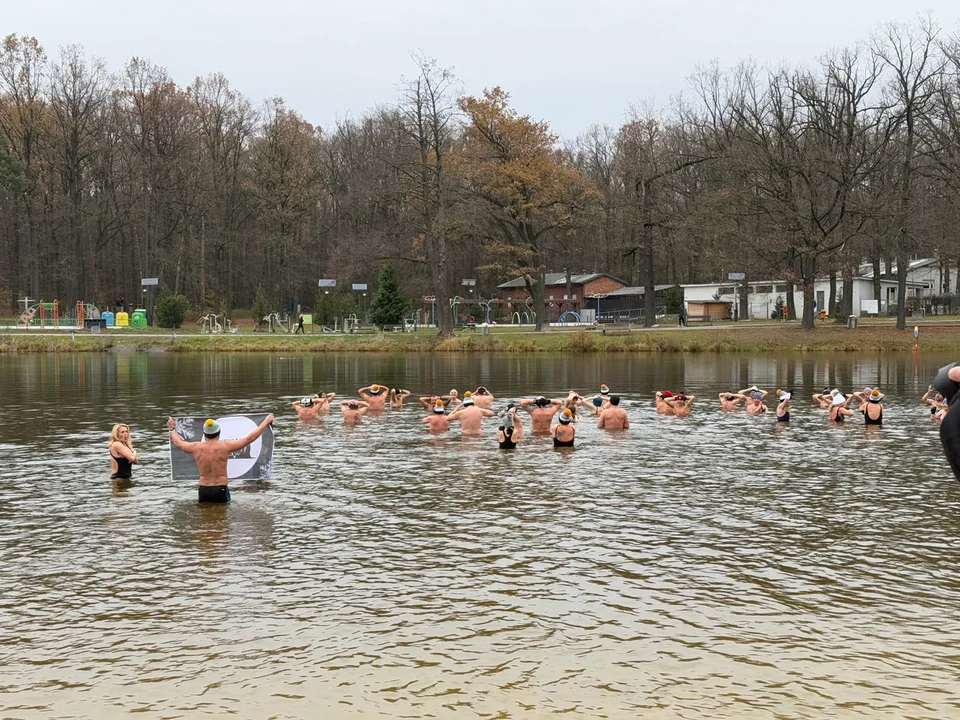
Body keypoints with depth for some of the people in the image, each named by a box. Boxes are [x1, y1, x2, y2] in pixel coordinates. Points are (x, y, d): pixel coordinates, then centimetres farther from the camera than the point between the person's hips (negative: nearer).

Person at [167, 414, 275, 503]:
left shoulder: (196, 448, 1)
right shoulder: (225, 446, -8)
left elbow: (179, 443, 22)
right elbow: (249, 438, -2)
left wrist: (172, 428, 41)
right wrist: (266, 422, 7)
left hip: (203, 491, 3)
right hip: (220, 490, -3)